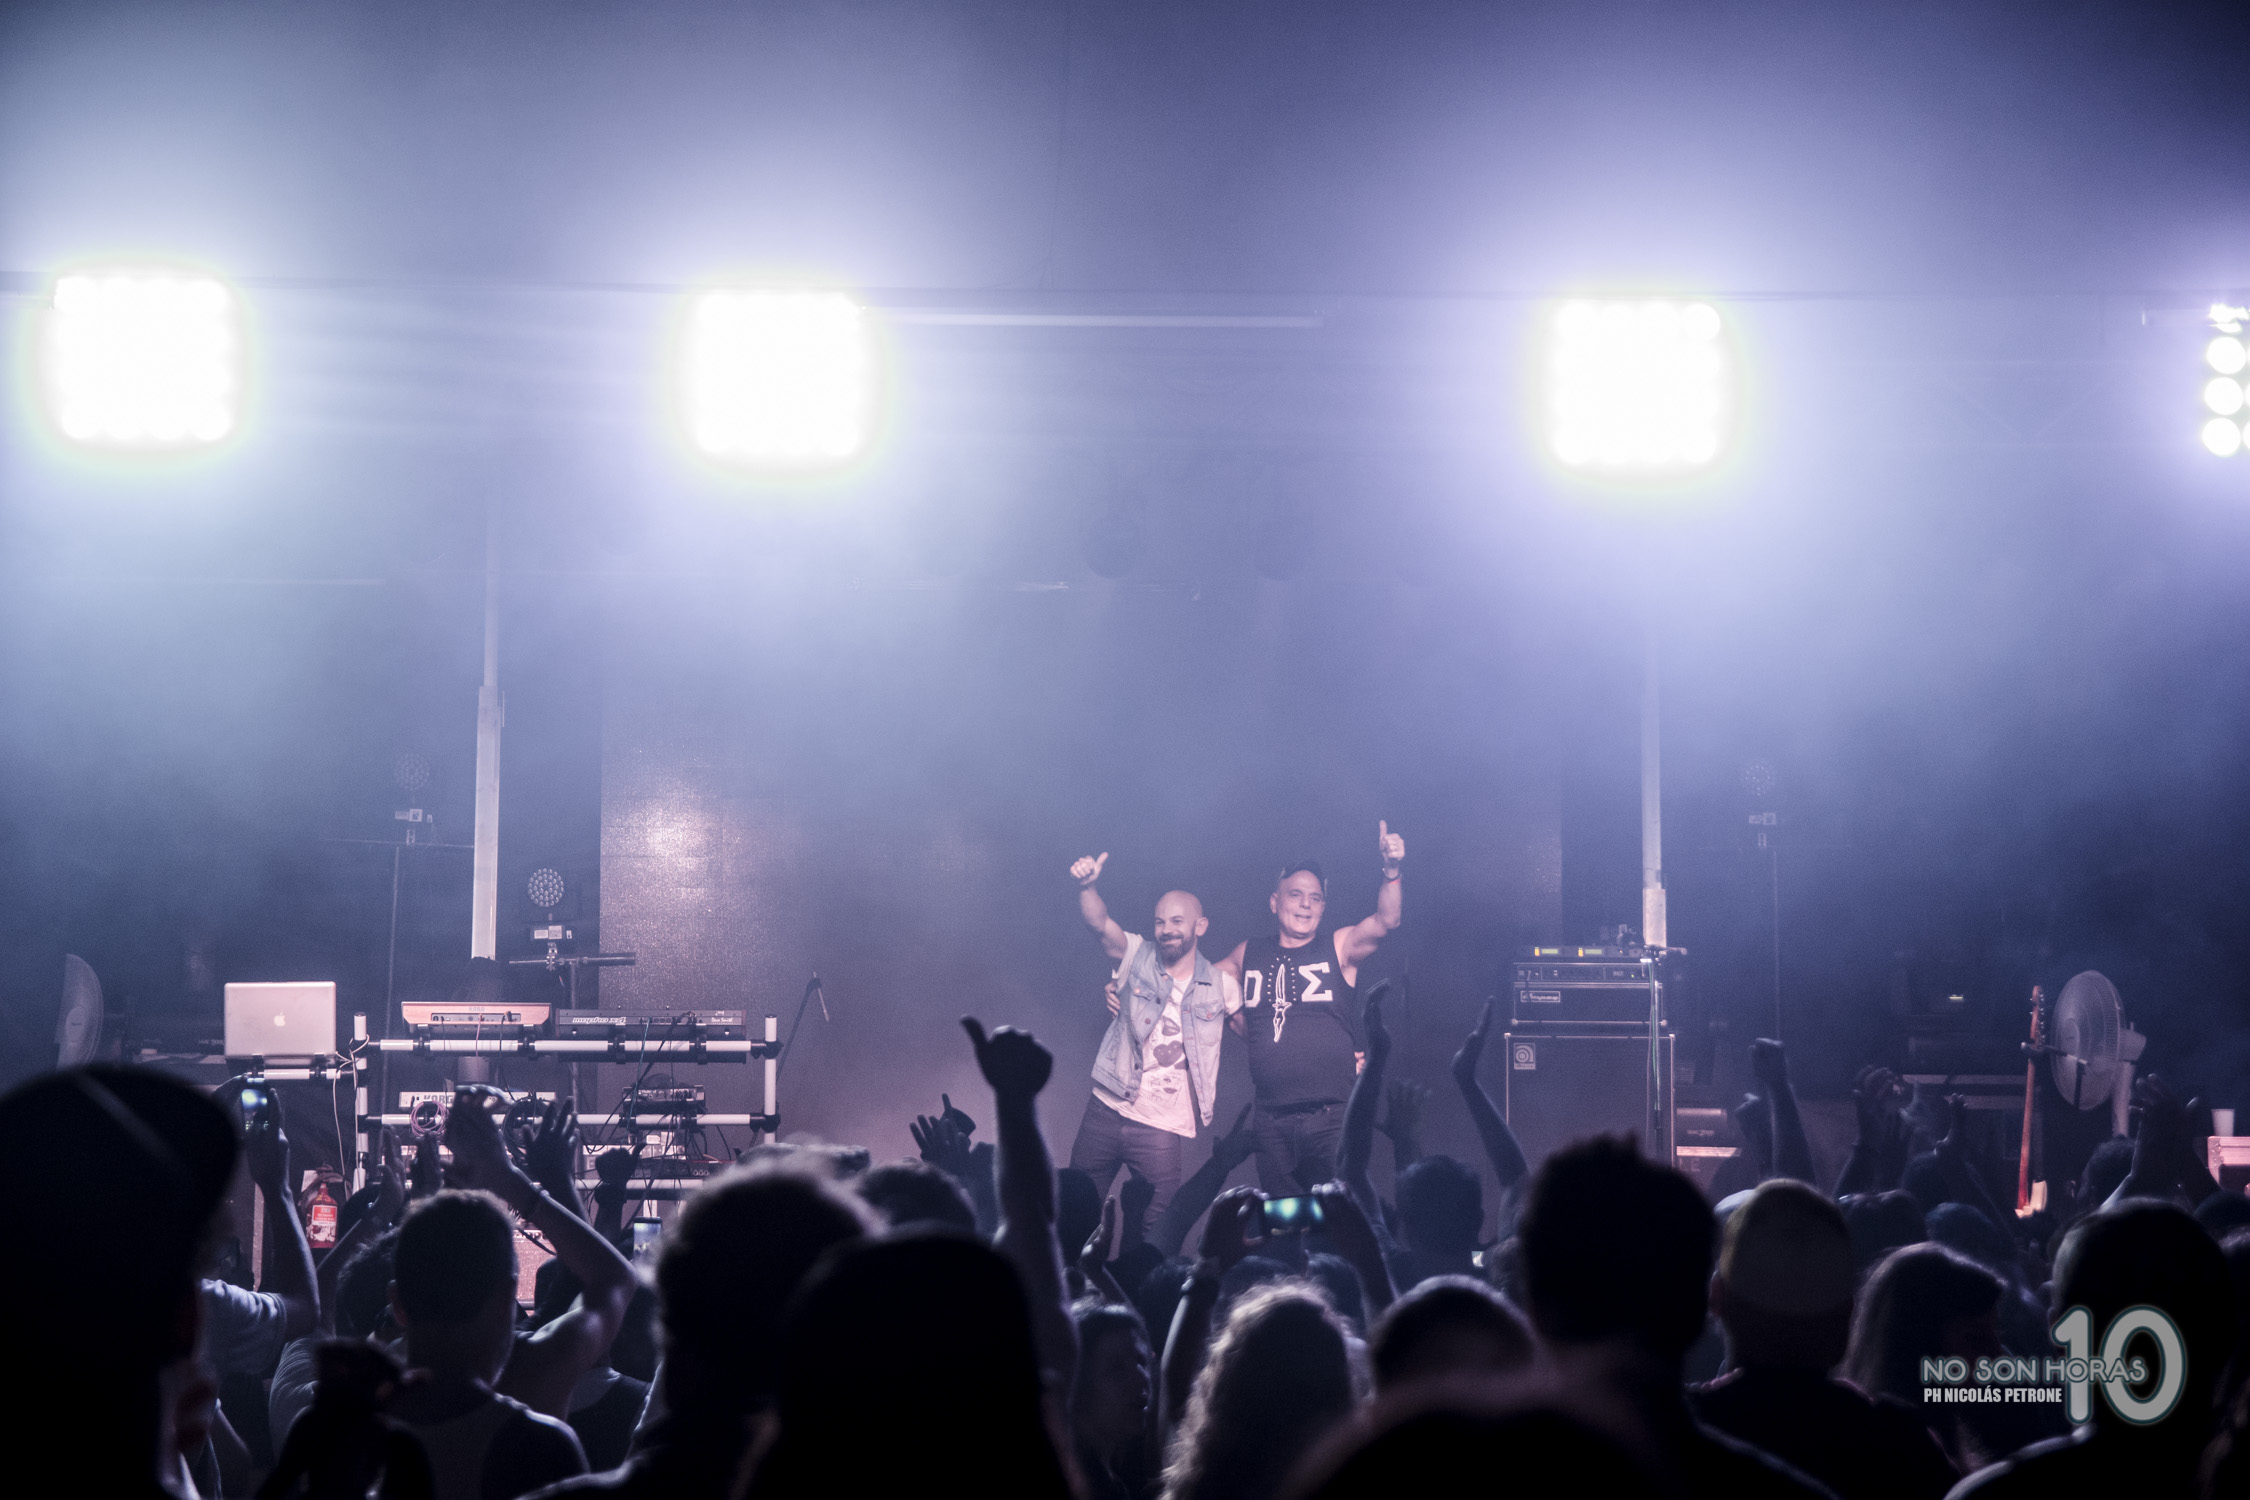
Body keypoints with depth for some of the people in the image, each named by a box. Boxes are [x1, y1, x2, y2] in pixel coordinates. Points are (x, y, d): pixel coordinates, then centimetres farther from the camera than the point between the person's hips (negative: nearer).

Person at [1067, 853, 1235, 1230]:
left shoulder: (1220, 986, 2)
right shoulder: (1137, 958, 0)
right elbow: (1099, 923, -17)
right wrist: (1088, 886, -37)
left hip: (1160, 1128, -1)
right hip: (1106, 1111, 1)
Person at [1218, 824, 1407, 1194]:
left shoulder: (1339, 948, 2)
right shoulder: (1248, 955, 12)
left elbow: (1386, 922, -15)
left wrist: (1391, 871, -32)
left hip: (1331, 1117, -3)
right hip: (1270, 1119, 4)